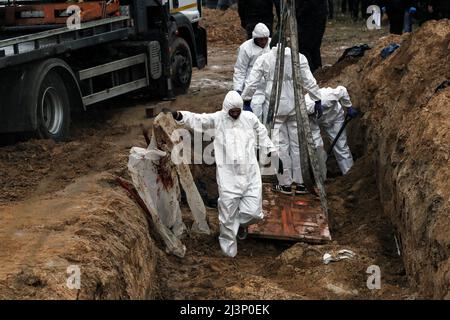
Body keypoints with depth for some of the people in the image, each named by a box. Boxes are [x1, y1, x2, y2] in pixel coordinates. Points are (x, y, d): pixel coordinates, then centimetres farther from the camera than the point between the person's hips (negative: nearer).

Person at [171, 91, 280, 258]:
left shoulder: (250, 118, 4)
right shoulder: (217, 119, -2)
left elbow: (263, 135, 18)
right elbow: (197, 119, -12)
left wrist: (274, 155, 22)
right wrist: (180, 116, -30)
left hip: (251, 175, 2)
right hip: (228, 177, -2)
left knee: (254, 212, 1)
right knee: (228, 215, 3)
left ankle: (241, 223, 36)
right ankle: (229, 247, 23)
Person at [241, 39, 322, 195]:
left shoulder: (263, 59, -1)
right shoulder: (298, 57, 1)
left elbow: (252, 83, 1)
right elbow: (309, 81, 0)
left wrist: (245, 100, 13)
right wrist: (317, 99, 8)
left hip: (275, 107, -1)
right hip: (295, 106, 1)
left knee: (280, 144, 5)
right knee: (297, 143, 9)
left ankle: (285, 184, 8)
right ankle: (300, 183, 14)